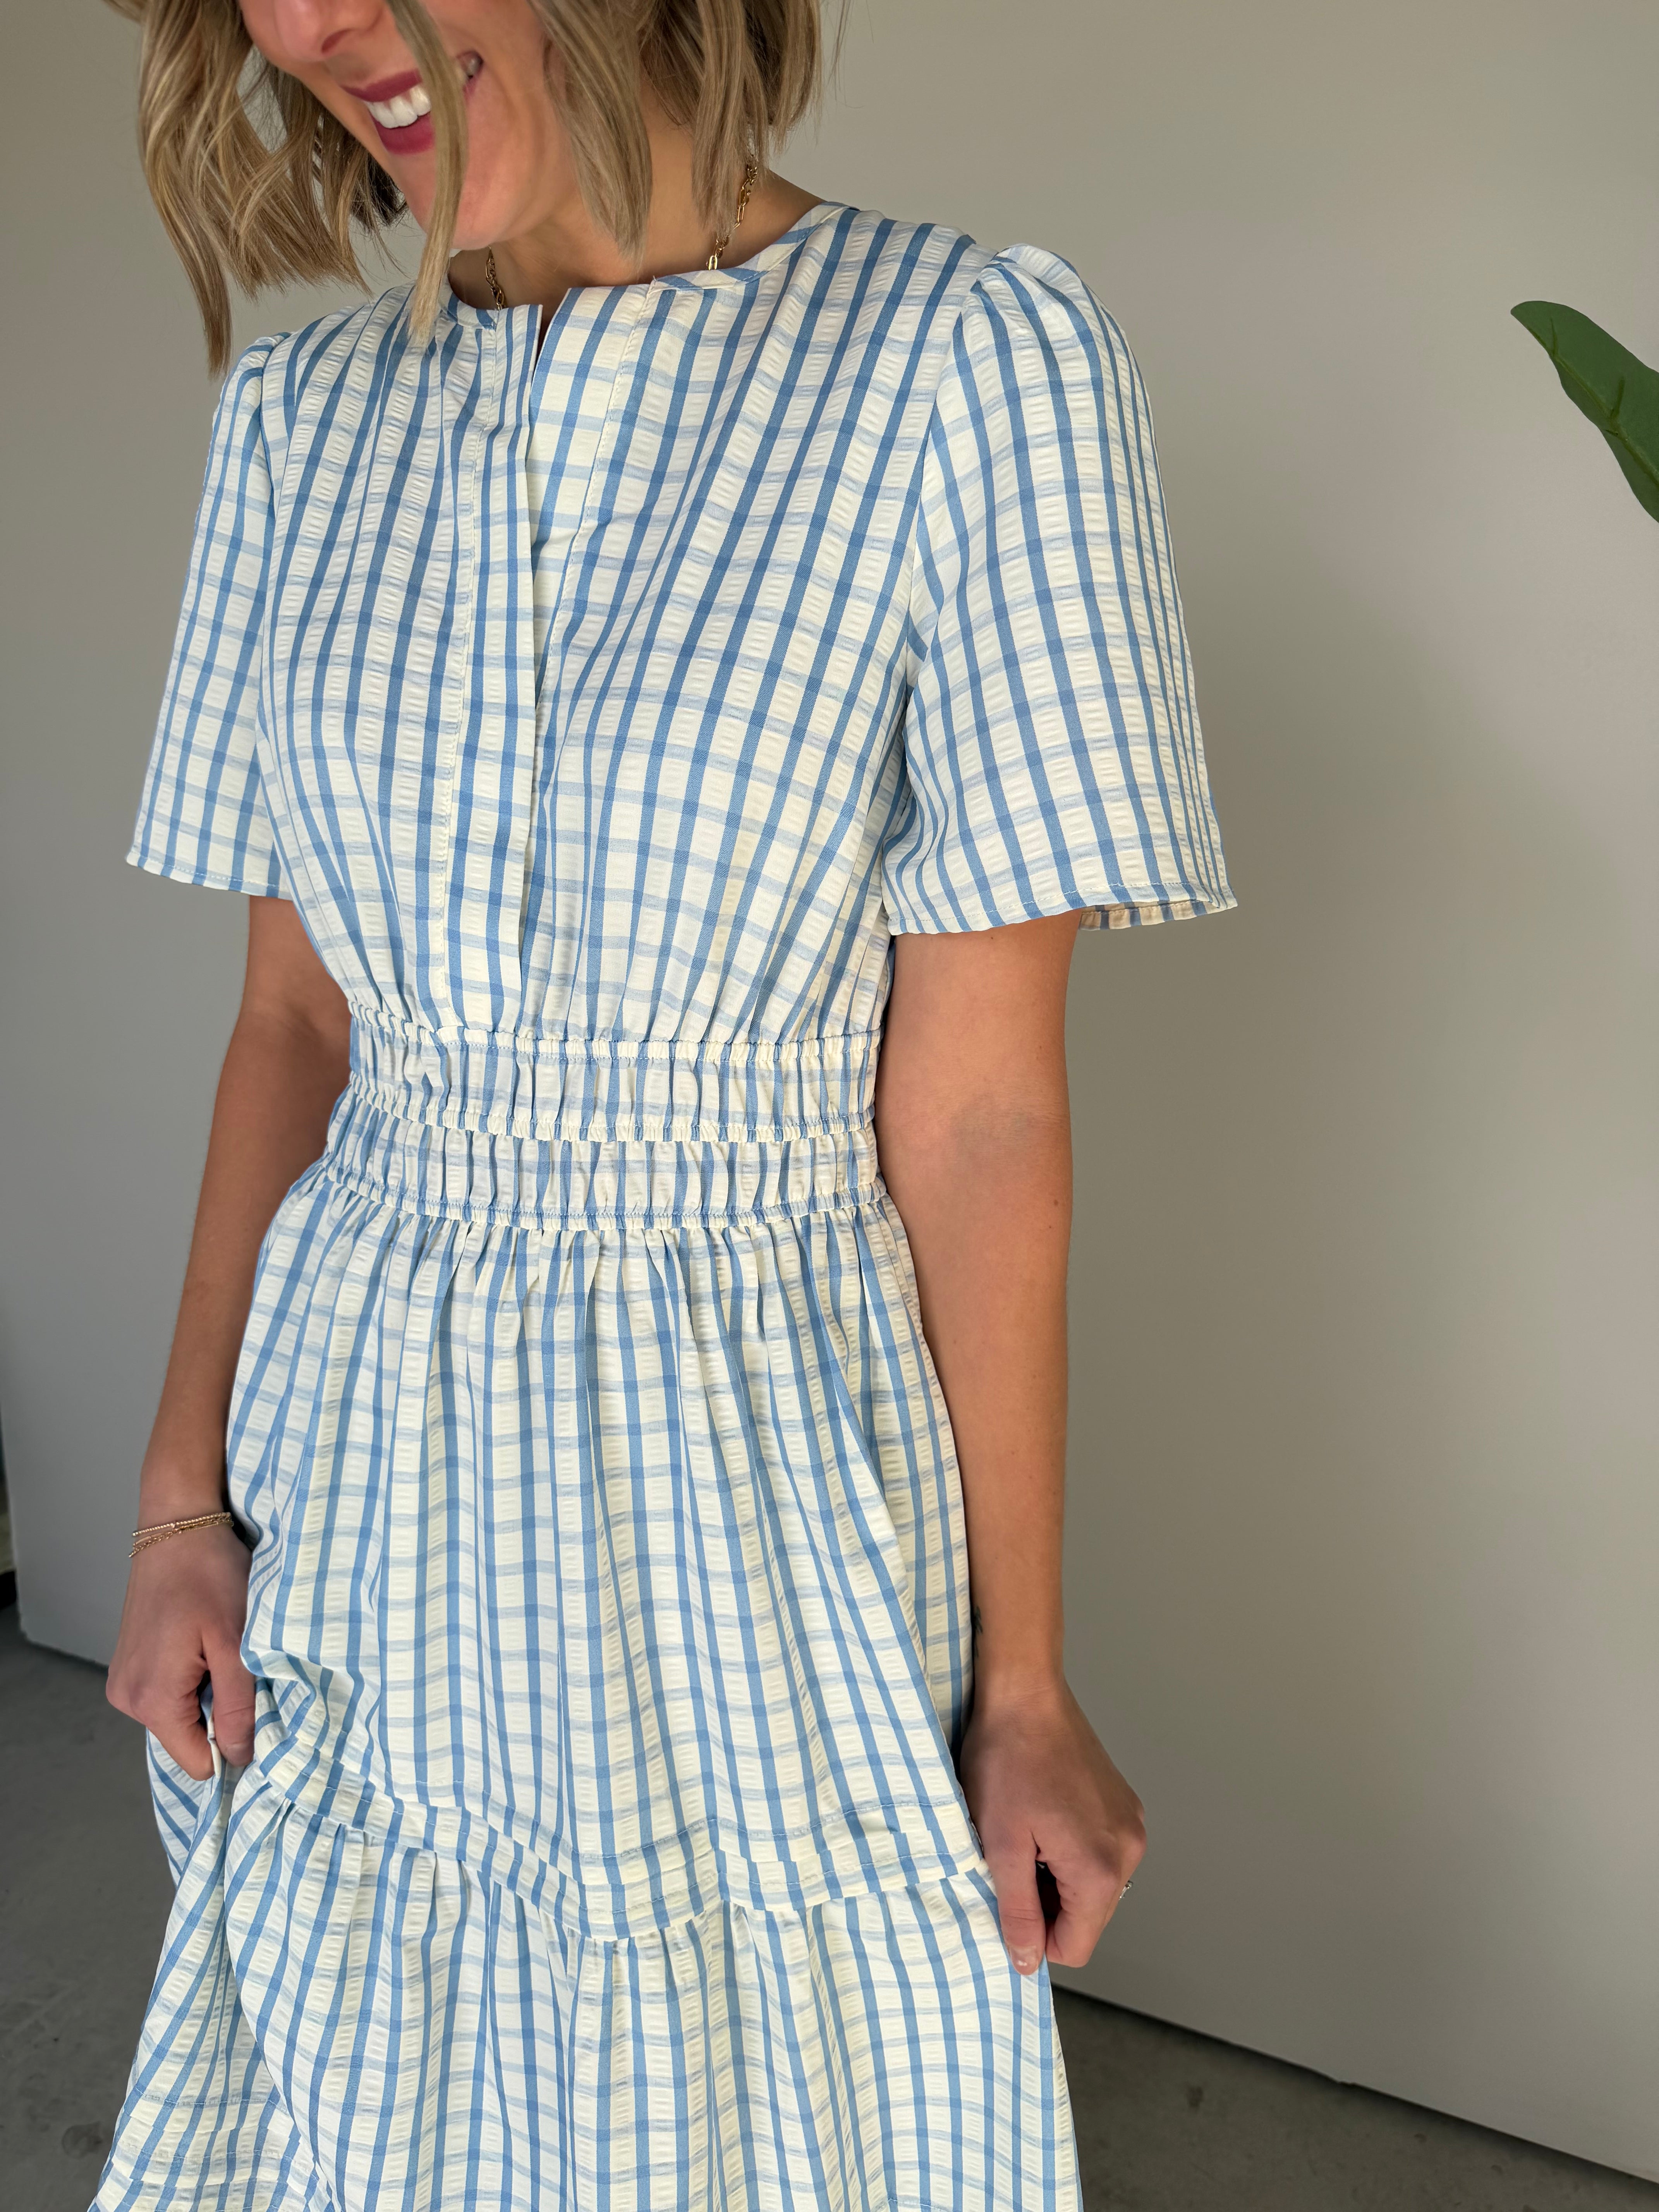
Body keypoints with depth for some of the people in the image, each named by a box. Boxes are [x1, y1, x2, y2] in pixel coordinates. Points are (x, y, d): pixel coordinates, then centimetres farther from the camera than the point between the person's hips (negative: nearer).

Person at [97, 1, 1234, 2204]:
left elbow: (978, 1107, -12)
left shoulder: (970, 362, -12)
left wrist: (1024, 1687, -7)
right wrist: (179, 1500, 2)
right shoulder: (303, 418, 2)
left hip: (753, 1473, -4)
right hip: (365, 1479, 4)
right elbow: (293, 1017, 6)